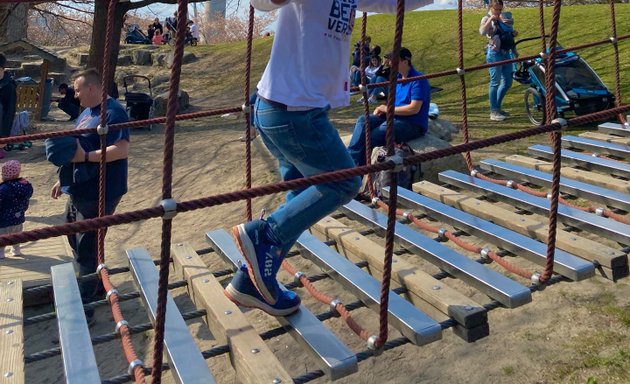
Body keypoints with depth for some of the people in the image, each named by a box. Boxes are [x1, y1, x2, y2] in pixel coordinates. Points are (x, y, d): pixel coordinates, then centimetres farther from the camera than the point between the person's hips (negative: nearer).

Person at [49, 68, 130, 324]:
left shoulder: (112, 113, -18)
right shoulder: (87, 111, 14)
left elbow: (122, 150, -29)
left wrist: (85, 156, -30)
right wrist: (63, 180, 20)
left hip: (98, 195, -10)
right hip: (79, 191, 11)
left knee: (86, 249, -3)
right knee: (75, 239, 22)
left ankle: (85, 306, 11)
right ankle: (93, 286, 41)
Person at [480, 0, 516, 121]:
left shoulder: (502, 18, 14)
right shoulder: (487, 19, -6)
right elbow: (482, 31, -26)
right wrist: (490, 19, -30)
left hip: (505, 53, 7)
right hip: (494, 54, -7)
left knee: (507, 82, 11)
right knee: (495, 83, -6)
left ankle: (497, 107, 25)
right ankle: (493, 112, 0)